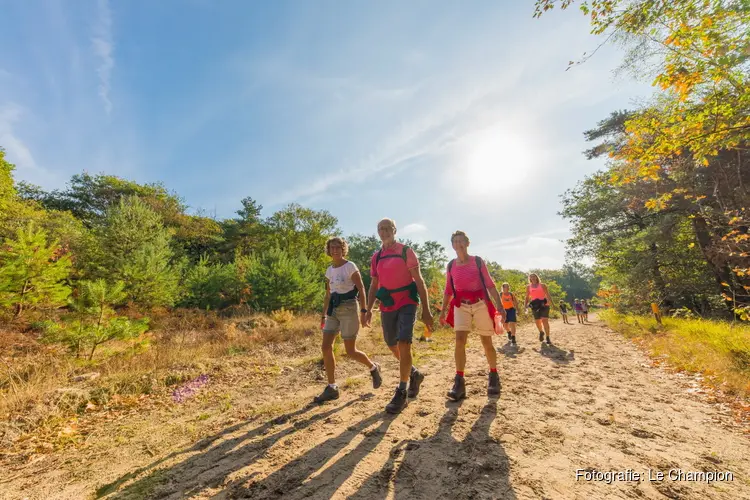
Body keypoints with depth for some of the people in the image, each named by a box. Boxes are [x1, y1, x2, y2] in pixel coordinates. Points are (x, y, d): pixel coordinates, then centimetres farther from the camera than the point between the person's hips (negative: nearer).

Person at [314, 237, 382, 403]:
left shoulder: (350, 266, -7)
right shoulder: (329, 270, 11)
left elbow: (361, 289, -9)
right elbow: (328, 295, 16)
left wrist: (363, 311, -16)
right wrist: (324, 315, 15)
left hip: (349, 308, -6)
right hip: (334, 310, 6)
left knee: (350, 351, -1)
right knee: (326, 347, -3)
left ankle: (373, 368, 28)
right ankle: (332, 388, 9)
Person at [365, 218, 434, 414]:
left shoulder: (406, 252, -5)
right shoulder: (376, 257, 9)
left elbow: (419, 281, -7)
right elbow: (374, 285, 12)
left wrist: (426, 310, -12)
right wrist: (369, 309, 4)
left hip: (406, 304, -5)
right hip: (387, 307, 5)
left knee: (404, 344, -15)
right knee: (392, 346, 14)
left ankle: (401, 394, -1)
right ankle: (414, 374, 40)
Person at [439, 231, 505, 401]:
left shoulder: (478, 261, -2)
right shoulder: (451, 265, 5)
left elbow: (490, 284, -2)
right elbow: (448, 290, 11)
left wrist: (500, 305, -9)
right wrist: (443, 310, 7)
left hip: (481, 304, -1)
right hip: (461, 305, 1)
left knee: (486, 342, 8)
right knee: (459, 340, -14)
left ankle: (494, 376, 32)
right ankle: (459, 383, -9)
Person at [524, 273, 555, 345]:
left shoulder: (542, 285, 5)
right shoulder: (528, 287, 10)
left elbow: (548, 295, 2)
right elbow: (527, 297, 14)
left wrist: (551, 303, -11)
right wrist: (526, 305, 2)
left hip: (543, 304, -2)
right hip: (534, 305, 2)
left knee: (545, 320, -12)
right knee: (537, 321, 6)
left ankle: (548, 338, -6)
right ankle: (541, 332, 37)